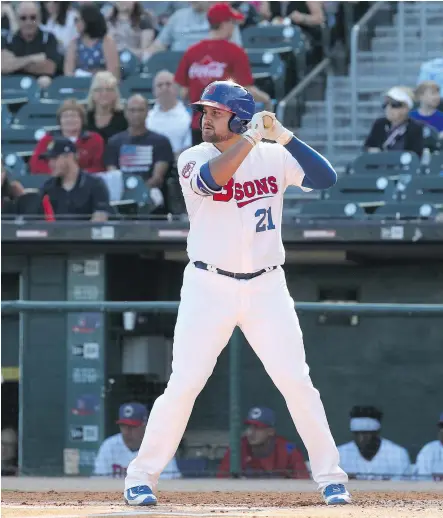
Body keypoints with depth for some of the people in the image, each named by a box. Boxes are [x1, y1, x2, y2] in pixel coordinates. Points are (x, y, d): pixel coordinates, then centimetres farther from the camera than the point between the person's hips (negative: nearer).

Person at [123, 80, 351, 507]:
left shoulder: (274, 157, 3)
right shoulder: (193, 159, -4)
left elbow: (326, 178, -8)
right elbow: (211, 179, -26)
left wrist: (284, 136, -15)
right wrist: (251, 138, -26)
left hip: (266, 287, 2)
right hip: (209, 287, -2)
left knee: (297, 383, -1)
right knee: (183, 385, -6)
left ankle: (329, 475, 10)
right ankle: (141, 476, 5)